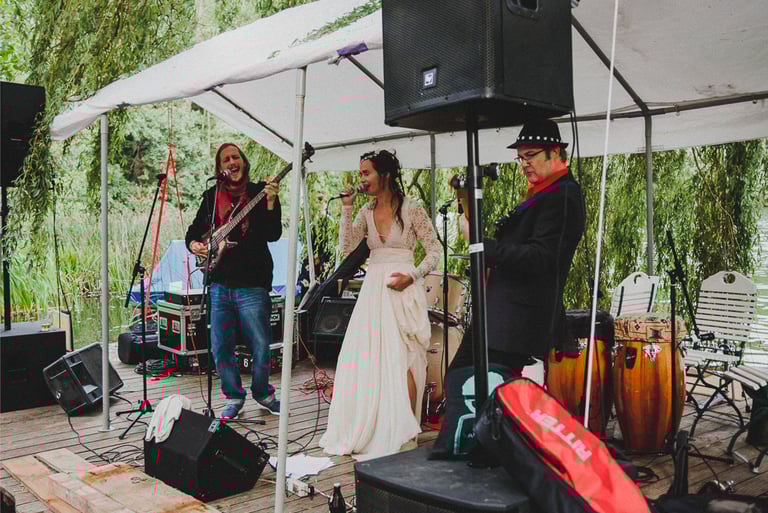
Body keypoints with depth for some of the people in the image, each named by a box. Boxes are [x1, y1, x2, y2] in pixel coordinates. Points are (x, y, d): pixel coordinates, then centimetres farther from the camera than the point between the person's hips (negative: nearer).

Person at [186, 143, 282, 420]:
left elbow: (273, 234, -12)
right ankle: (234, 396, 27)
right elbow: (193, 231, 18)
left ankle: (262, 393, 25)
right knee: (221, 348, 7)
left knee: (261, 347, 0)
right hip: (220, 283, 4)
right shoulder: (212, 196, 11)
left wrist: (270, 202, -25)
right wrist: (194, 245, -3)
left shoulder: (260, 192, 0)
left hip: (252, 284, -3)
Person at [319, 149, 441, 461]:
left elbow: (434, 250, -2)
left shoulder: (411, 209, -4)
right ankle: (368, 433, 19)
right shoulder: (367, 212, 12)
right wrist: (346, 207, 0)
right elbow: (348, 245, 1)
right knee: (366, 360, 4)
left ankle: (405, 434, 6)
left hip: (402, 290, -5)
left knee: (400, 361, -7)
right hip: (372, 289, 5)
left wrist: (412, 276, -15)